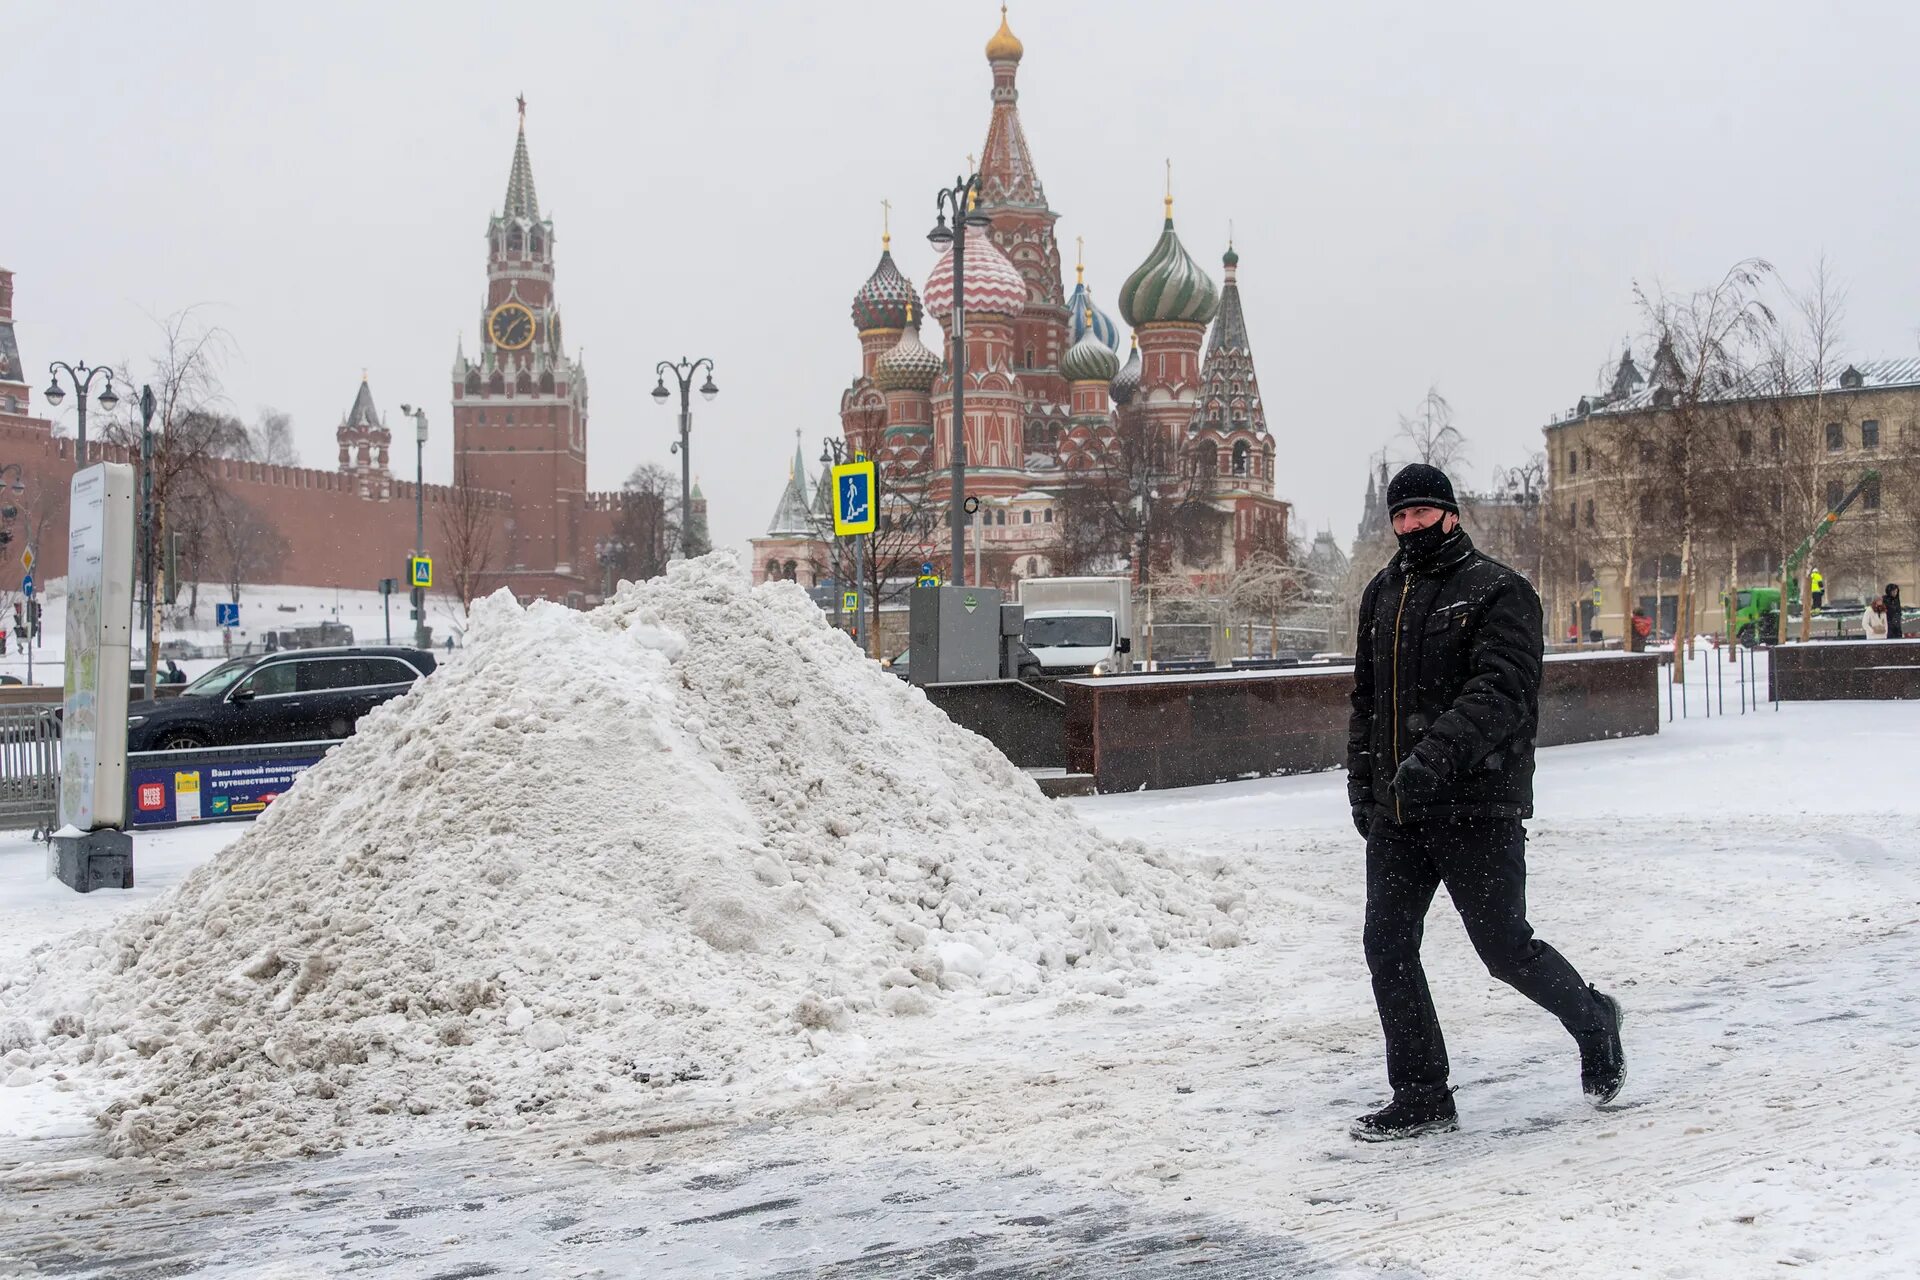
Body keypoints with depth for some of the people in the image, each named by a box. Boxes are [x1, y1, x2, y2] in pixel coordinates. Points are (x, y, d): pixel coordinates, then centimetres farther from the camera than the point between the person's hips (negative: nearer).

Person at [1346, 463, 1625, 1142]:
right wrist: (1362, 784, 15)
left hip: (1477, 807, -6)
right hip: (1395, 812, 6)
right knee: (1388, 949, 2)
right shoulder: (1382, 594, 15)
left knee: (1506, 950, 0)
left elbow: (1500, 693, -19)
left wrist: (1436, 755, -32)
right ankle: (1421, 1097, 13)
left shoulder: (1499, 591, -6)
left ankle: (1592, 1020, 29)